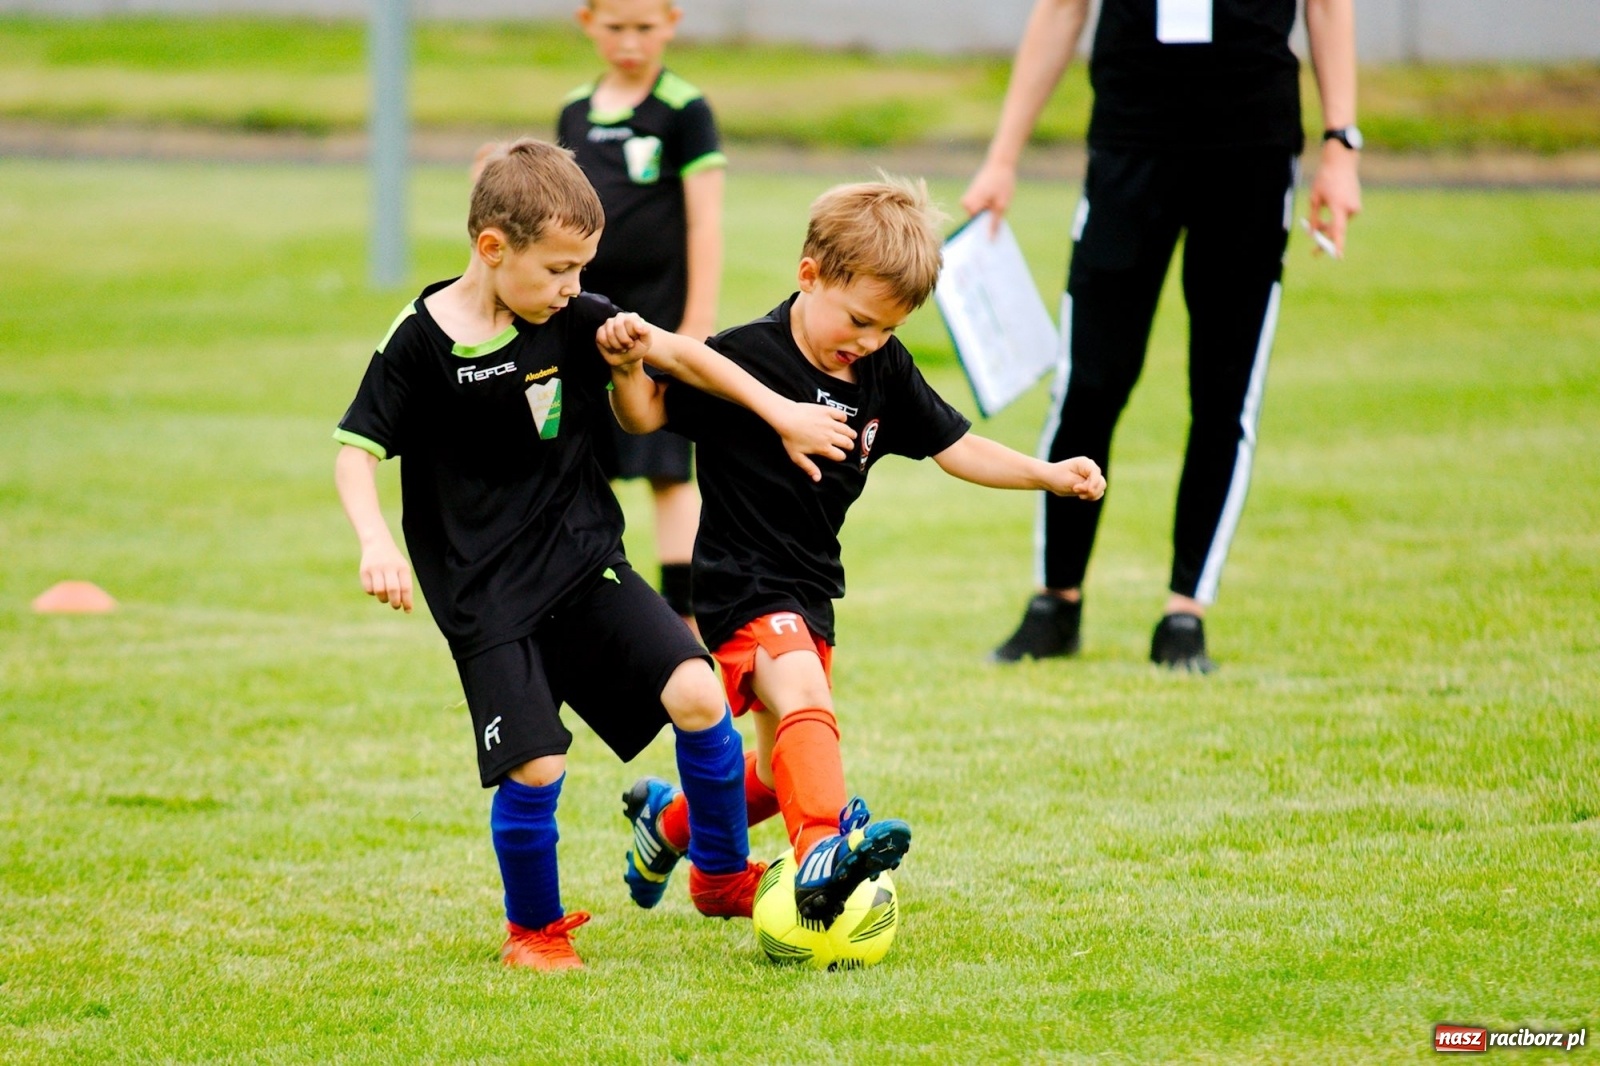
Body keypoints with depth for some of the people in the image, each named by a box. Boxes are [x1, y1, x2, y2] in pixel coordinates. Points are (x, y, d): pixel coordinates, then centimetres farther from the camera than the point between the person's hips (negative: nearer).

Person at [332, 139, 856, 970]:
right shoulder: (421, 342, -11)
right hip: (486, 594, -4)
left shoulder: (574, 322, -1)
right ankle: (534, 928, 14)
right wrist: (375, 543, -25)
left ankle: (722, 877, 12)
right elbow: (355, 450, -8)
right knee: (535, 766, -14)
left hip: (586, 564, 4)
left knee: (698, 695, -11)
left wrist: (782, 415, 8)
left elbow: (678, 354, 9)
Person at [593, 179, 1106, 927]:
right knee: (802, 701, -34)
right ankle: (823, 853, -54)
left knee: (779, 773, 19)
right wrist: (628, 365, -36)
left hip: (810, 588, 8)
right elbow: (649, 413, -15)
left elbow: (954, 446, 9)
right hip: (743, 584, -8)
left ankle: (668, 820, 45)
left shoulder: (883, 370, 2)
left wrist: (1050, 475, -1)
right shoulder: (747, 357, -17)